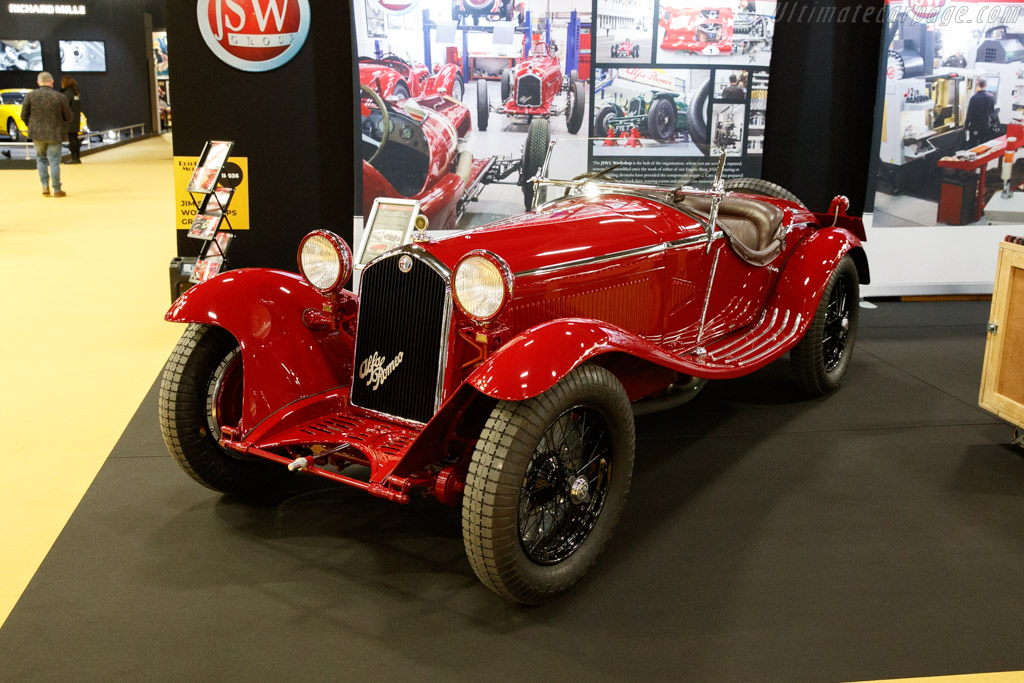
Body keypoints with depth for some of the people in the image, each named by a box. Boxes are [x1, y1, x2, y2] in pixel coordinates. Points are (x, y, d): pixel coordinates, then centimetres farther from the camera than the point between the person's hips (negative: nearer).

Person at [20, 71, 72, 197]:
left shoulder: (30, 96, -5)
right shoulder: (60, 97, -10)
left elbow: (24, 116, -2)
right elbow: (68, 118, -3)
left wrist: (32, 126, 16)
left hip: (37, 134, 2)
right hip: (54, 134, -2)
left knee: (41, 158, 18)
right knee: (54, 161, 5)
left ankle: (45, 185, 10)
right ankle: (57, 190, 9)